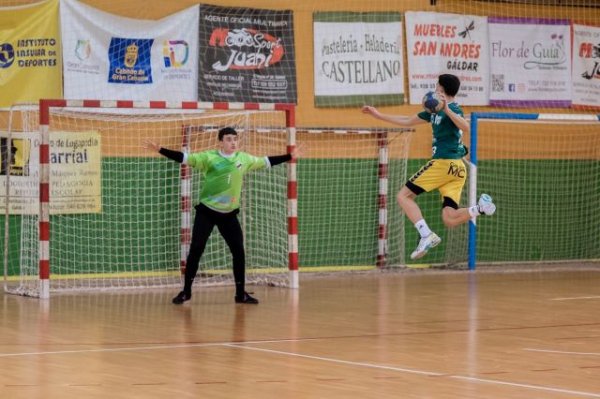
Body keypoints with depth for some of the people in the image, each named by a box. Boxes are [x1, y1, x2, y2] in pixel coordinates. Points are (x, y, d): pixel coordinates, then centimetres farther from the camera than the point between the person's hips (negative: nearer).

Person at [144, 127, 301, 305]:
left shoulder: (244, 159, 2)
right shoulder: (209, 157, -9)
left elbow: (266, 162, 15)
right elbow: (185, 158, -15)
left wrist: (289, 157, 19)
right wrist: (160, 150, -26)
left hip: (229, 214, 3)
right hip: (206, 211, -3)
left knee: (238, 250, 0)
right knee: (196, 249, -6)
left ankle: (241, 293, 12)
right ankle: (186, 291, 6)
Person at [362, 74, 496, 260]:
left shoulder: (452, 109, -5)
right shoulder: (435, 110, 22)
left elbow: (465, 127, -26)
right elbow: (408, 121, 32)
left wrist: (447, 109, -37)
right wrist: (379, 115, 35)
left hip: (443, 162, -9)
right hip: (458, 168, 9)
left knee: (404, 196, -1)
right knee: (449, 220, -3)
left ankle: (426, 235, -17)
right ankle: (480, 207, -21)